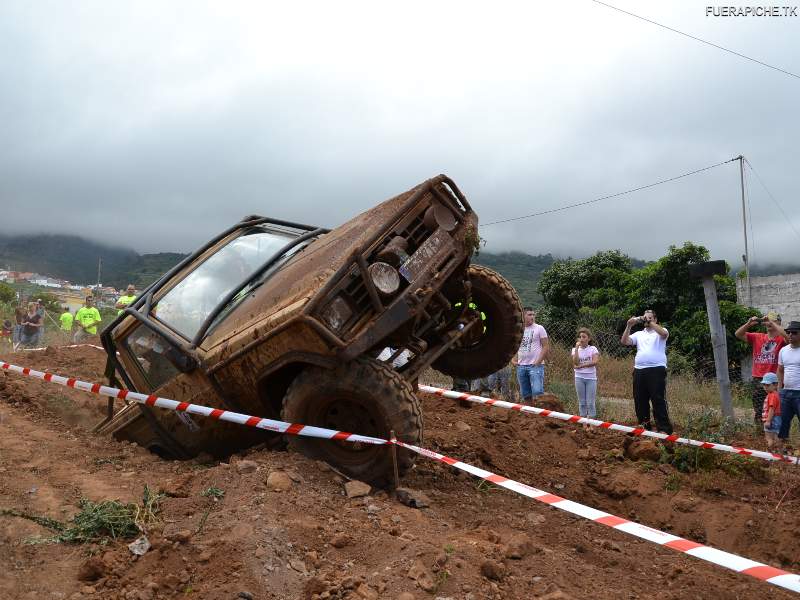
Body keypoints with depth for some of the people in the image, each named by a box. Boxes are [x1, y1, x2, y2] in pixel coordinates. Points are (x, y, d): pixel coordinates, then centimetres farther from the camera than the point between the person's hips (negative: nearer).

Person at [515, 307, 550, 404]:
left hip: (535, 366, -5)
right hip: (521, 366, 5)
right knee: (526, 395, 8)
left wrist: (538, 362, -13)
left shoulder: (539, 328, 0)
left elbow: (546, 347, -5)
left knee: (537, 392, -17)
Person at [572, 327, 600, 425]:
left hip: (591, 378, -2)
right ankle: (584, 424, 12)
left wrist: (581, 366, -19)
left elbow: (595, 362, -17)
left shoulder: (593, 349, -2)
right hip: (579, 378, 2)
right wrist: (577, 348, -14)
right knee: (582, 402, 6)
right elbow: (575, 362, -13)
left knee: (590, 402, -1)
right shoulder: (575, 349, 3)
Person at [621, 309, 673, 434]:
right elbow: (624, 341, 6)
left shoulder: (660, 331, 9)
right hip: (639, 371, 5)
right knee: (640, 400, 8)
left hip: (656, 370, -5)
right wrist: (629, 326, -6)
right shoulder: (639, 334, 19)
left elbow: (664, 333, -16)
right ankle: (644, 426, 18)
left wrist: (649, 322, -19)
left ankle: (665, 429, -6)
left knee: (658, 400, -8)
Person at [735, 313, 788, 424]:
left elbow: (787, 335, -24)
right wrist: (749, 324, -7)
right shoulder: (757, 337, 12)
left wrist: (771, 323, -19)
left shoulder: (781, 339, 0)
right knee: (758, 411, 11)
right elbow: (738, 334, 8)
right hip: (758, 379, 4)